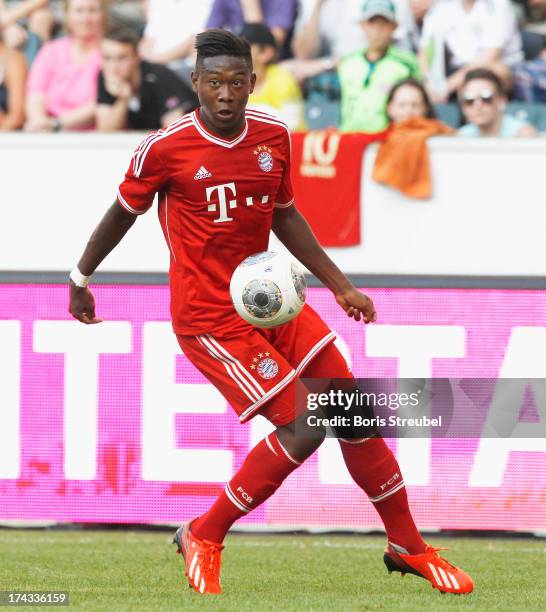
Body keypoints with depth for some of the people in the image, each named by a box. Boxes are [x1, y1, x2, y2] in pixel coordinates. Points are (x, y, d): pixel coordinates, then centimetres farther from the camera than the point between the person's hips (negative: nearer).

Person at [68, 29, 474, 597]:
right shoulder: (164, 148, -15)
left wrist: (341, 286, 14)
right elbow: (122, 214, 1)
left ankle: (407, 546, 22)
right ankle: (202, 538, 1)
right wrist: (81, 280, 13)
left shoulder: (274, 136, 0)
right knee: (302, 428, -16)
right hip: (208, 315, -6)